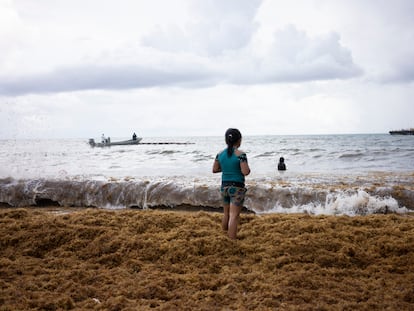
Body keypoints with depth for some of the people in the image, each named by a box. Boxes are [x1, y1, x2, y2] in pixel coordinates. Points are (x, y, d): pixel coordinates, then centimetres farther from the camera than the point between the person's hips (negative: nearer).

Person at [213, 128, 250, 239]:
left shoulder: (220, 154, 2)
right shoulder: (240, 154, -15)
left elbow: (215, 169, 9)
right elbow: (245, 172, -20)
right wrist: (248, 168, 2)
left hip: (224, 187, 6)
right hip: (237, 188, -6)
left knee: (226, 214, 22)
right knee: (234, 216, -3)